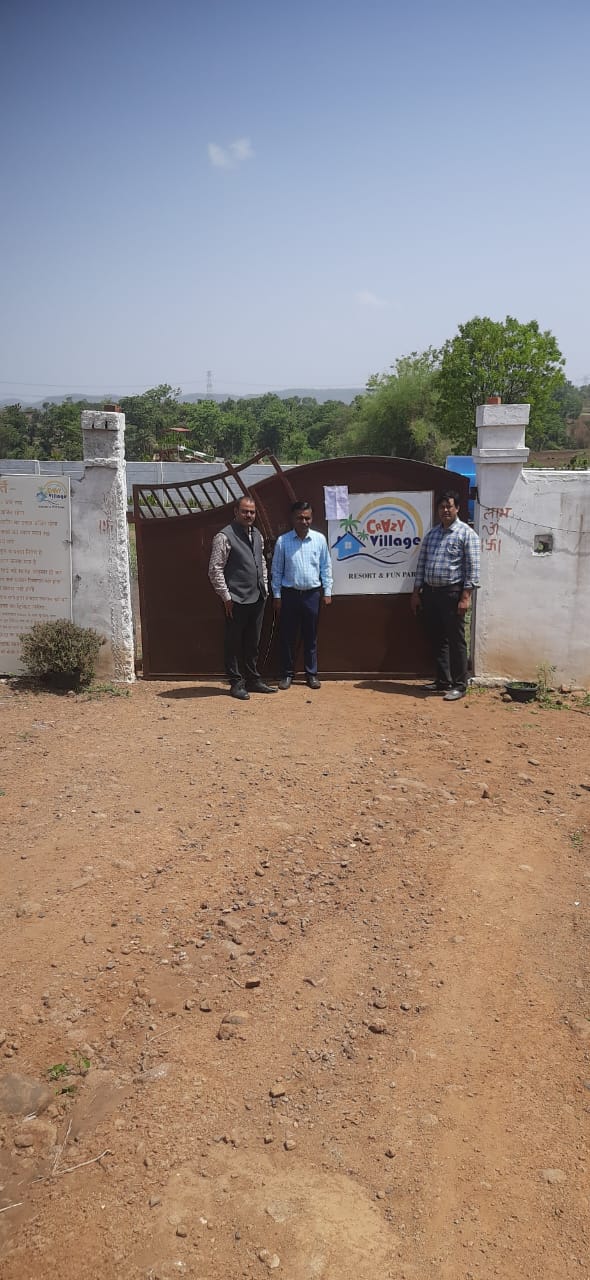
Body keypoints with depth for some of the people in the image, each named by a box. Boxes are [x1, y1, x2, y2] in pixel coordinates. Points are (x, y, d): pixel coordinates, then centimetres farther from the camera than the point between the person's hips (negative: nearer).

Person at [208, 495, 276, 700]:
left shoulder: (257, 535, 12)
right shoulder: (225, 536, -10)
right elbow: (215, 569, -12)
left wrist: (265, 588, 14)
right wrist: (226, 597, -13)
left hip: (257, 598, 7)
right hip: (237, 600, -7)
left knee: (253, 642, 15)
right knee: (233, 643, 3)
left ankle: (253, 679, 25)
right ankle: (236, 683, 11)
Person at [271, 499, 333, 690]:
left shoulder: (319, 539, 0)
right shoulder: (282, 541, -3)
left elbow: (326, 567, 6)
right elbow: (276, 570, 2)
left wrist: (327, 592, 4)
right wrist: (276, 595, 1)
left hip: (312, 594, 1)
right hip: (289, 594, -1)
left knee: (311, 636, 9)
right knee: (287, 636, 5)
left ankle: (311, 673, 19)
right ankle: (287, 674, 16)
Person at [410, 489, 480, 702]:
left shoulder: (466, 534, -4)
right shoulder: (431, 533, 14)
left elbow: (472, 567, -9)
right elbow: (421, 563, 16)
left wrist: (466, 596, -15)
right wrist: (416, 592, 12)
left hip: (452, 593, -6)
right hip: (430, 592, 6)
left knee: (456, 640, -3)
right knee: (437, 639, 11)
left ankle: (459, 686, 3)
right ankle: (443, 681, 21)